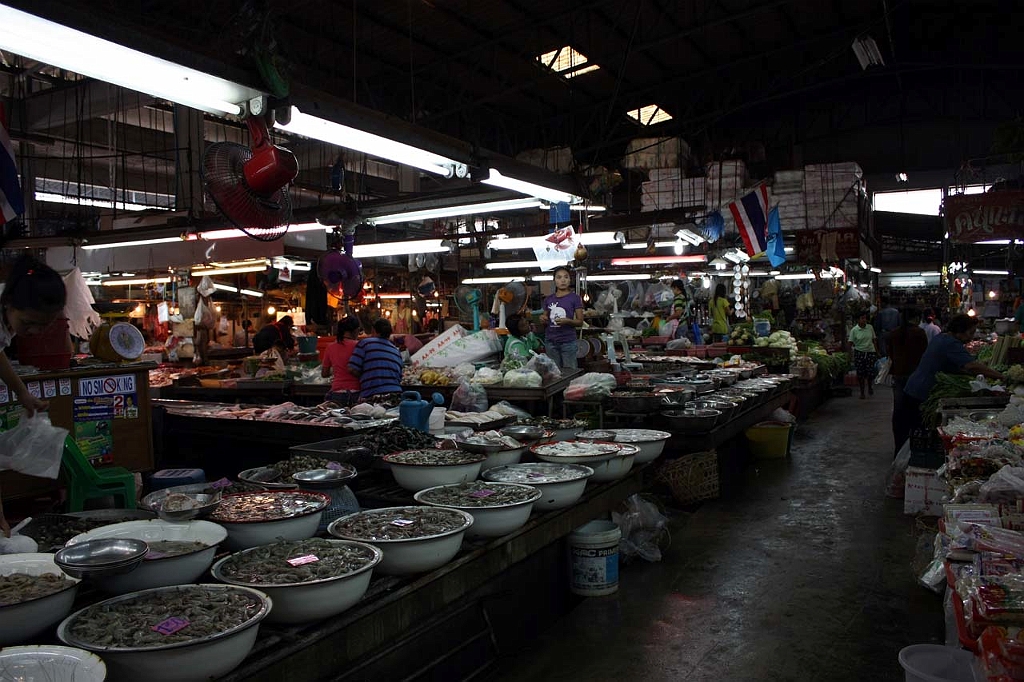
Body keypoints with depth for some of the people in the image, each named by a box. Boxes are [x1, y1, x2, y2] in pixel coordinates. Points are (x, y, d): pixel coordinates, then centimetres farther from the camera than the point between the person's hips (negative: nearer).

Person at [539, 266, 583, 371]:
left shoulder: (575, 298, 0)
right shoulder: (548, 299, 11)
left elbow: (580, 322, -1)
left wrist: (567, 321, -19)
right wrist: (542, 318, -2)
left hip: (568, 342, -3)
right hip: (550, 342, 3)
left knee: (570, 372, -4)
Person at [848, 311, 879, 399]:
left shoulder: (870, 327, 2)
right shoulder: (854, 330, -5)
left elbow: (874, 340, 10)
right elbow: (851, 343, -3)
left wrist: (877, 352, 11)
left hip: (870, 352, 1)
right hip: (859, 353, -1)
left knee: (871, 372, -5)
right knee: (860, 374, 2)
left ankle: (870, 386, 27)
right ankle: (862, 393, 16)